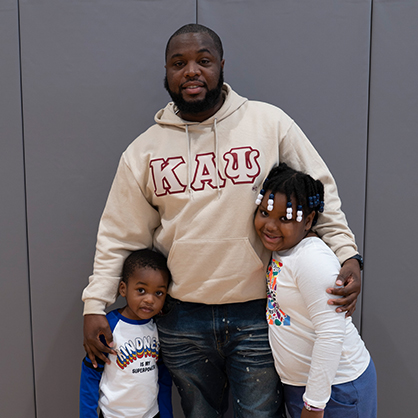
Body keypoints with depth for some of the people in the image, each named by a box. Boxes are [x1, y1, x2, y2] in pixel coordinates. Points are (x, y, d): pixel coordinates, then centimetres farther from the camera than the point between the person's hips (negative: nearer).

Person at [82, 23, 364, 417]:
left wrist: (347, 254, -10)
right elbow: (119, 236, 5)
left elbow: (320, 193, 1)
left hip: (259, 315, -1)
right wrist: (95, 304, 1)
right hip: (181, 321, 2)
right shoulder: (144, 150, 1)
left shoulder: (271, 123, -4)